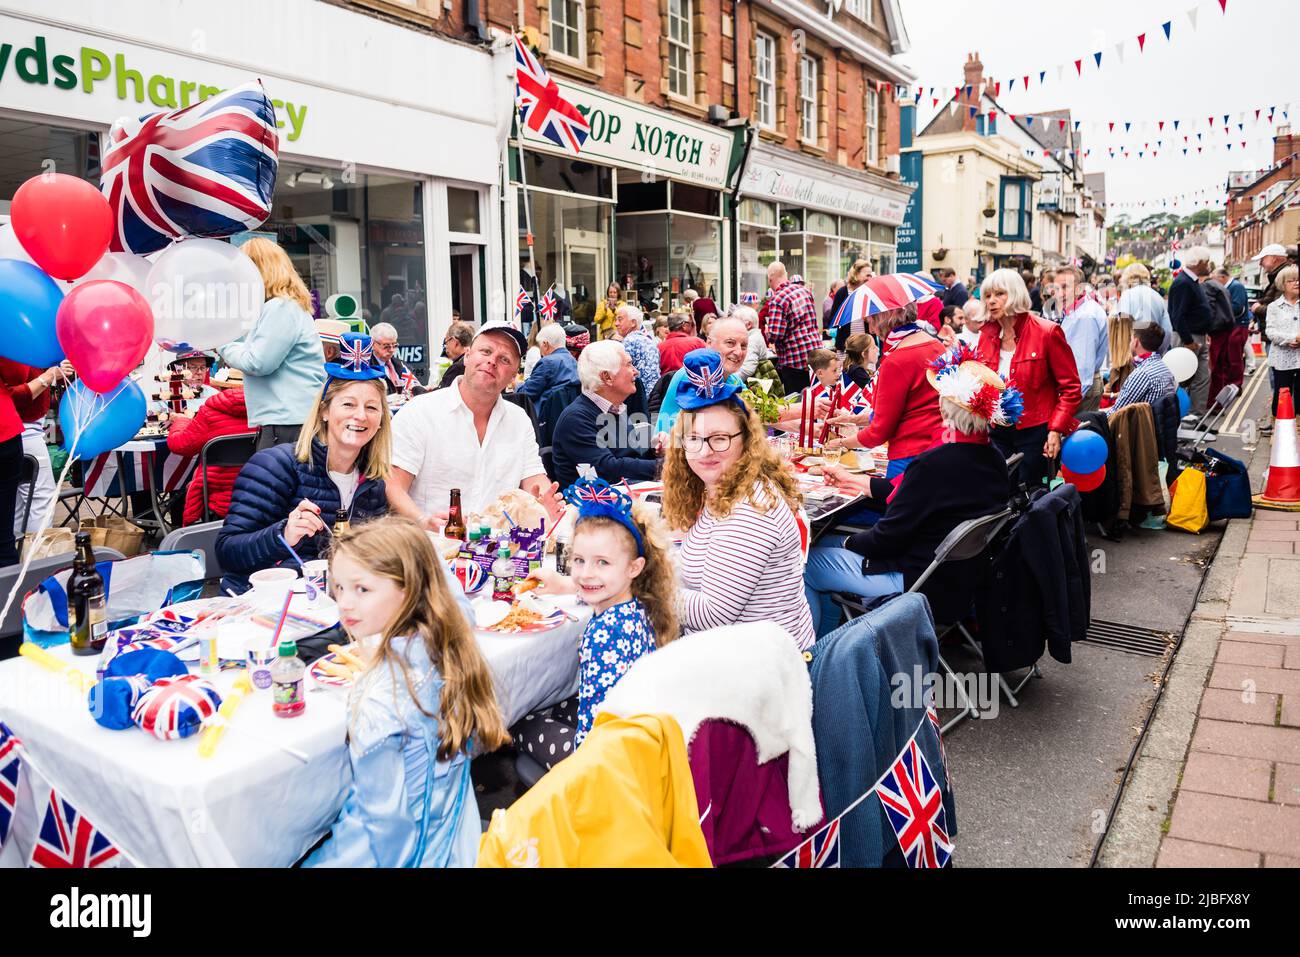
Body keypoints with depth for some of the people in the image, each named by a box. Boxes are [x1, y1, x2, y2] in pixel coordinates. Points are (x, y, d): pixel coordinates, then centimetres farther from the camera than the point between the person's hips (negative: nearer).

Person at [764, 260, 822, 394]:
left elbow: (774, 335, -20)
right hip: (816, 354, 8)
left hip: (795, 359, -7)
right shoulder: (804, 290, 9)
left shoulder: (777, 300, -15)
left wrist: (766, 332, 1)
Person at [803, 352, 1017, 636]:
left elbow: (887, 537, -21)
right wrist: (850, 479, 17)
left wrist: (848, 542, -1)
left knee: (806, 564, 3)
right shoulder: (993, 458, -1)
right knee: (835, 542, 23)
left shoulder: (935, 464, -30)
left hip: (913, 581, -9)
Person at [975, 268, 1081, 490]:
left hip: (1034, 432, -4)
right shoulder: (986, 335, 6)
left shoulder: (1047, 332, -8)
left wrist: (1056, 429, -15)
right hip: (997, 432, 5)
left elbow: (1070, 387, -7)